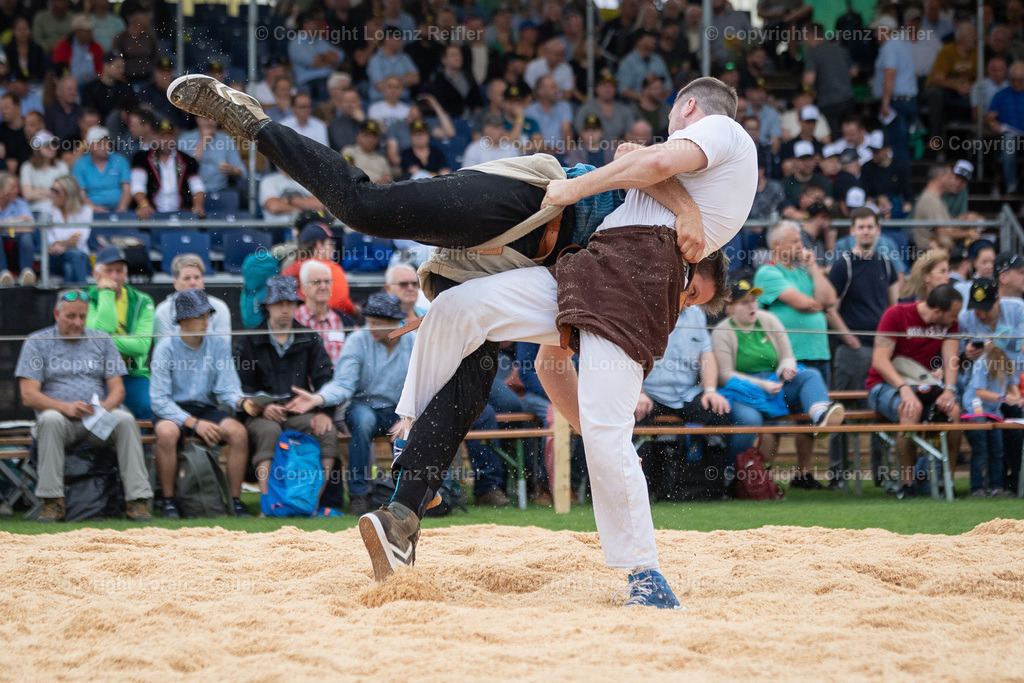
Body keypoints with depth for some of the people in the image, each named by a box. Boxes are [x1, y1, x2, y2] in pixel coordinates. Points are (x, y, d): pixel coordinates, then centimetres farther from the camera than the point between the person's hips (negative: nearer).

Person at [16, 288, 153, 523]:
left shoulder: (102, 340, 15)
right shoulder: (37, 343, 6)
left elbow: (118, 389, 9)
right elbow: (28, 396, -4)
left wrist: (106, 406, -16)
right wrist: (66, 407, -22)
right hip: (61, 415, -2)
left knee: (125, 420, -29)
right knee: (51, 419, -36)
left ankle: (138, 499, -33)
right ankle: (52, 502, -35)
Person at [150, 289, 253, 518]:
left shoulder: (219, 344, 1)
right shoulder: (166, 348, -9)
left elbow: (226, 387, -2)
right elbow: (159, 400, -13)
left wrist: (241, 401, -26)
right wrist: (193, 423, -24)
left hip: (207, 409, 3)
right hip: (172, 411, -3)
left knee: (239, 432, -26)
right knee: (166, 433, -37)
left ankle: (235, 500, -14)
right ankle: (168, 501, -21)